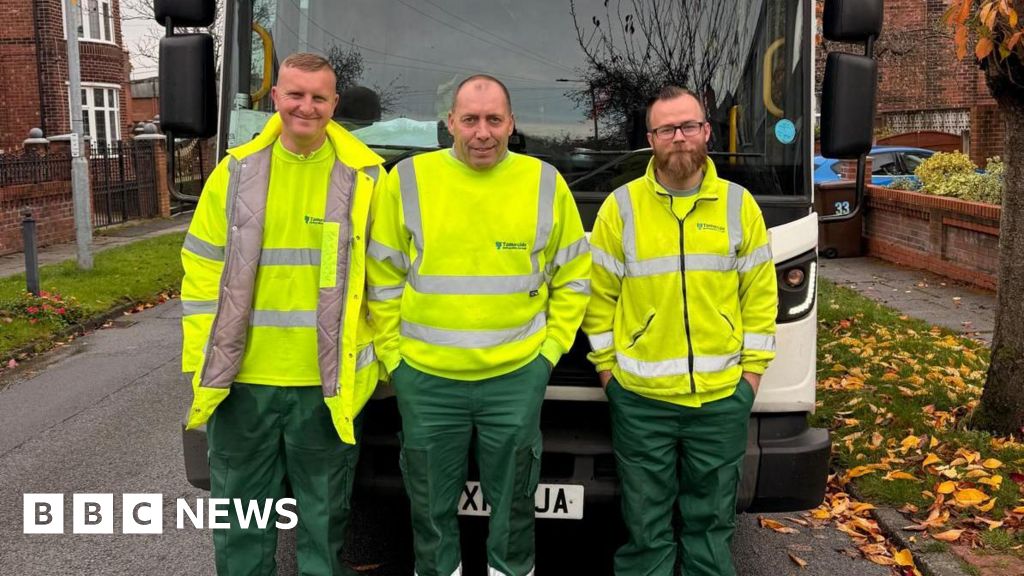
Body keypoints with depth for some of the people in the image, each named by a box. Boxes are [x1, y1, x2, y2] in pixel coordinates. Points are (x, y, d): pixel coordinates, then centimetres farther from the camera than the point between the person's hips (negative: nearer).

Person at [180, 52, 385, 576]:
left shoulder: (363, 177, -1)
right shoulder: (237, 172, 3)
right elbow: (203, 269, 5)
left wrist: (382, 352, -1)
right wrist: (202, 359, -1)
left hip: (327, 381, -1)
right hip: (241, 376, 2)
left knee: (322, 513, 14)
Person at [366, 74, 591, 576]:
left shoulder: (545, 183, 0)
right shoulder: (408, 180, -2)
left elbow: (573, 277, 7)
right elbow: (383, 278, 2)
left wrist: (551, 348, 0)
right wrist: (391, 354, -1)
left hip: (517, 376, 0)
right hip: (425, 377, 0)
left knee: (512, 496, 16)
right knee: (431, 500, 15)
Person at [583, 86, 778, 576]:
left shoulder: (739, 205, 3)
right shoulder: (621, 206, -1)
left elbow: (760, 295, 6)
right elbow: (599, 295, 2)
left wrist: (753, 367, 3)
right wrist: (606, 365, 0)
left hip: (722, 395, 2)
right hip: (640, 397, -1)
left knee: (711, 519, 15)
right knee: (645, 523, 10)